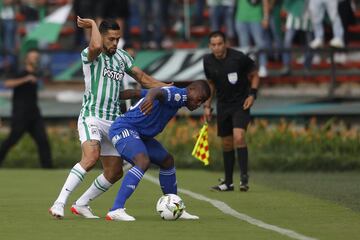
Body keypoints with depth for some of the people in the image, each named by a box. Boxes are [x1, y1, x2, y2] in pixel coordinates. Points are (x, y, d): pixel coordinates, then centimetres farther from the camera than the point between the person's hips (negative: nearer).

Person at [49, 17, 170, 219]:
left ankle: (81, 204, 24)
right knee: (91, 158, -32)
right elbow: (96, 46, -32)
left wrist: (167, 88, 6)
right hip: (91, 117, -8)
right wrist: (93, 24, -15)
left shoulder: (122, 57, 13)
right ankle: (59, 203, -33)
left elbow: (143, 78, 18)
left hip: (113, 121, 8)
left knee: (115, 173, 8)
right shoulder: (89, 55, -8)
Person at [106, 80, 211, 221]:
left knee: (167, 161, 20)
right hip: (124, 129, -11)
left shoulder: (177, 96, 16)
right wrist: (150, 97, -62)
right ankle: (116, 210, -40)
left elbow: (135, 92, 20)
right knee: (143, 162, -33)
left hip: (139, 135, 11)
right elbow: (159, 92, -40)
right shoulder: (180, 94, -15)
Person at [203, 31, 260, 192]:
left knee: (238, 137, -23)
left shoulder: (239, 58, -16)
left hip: (241, 103, -5)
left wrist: (252, 94, -12)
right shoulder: (208, 61, -2)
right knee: (226, 143, 9)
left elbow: (254, 75, -1)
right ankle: (228, 182, 18)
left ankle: (244, 178, -18)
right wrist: (207, 106, 12)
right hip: (223, 105, 5)